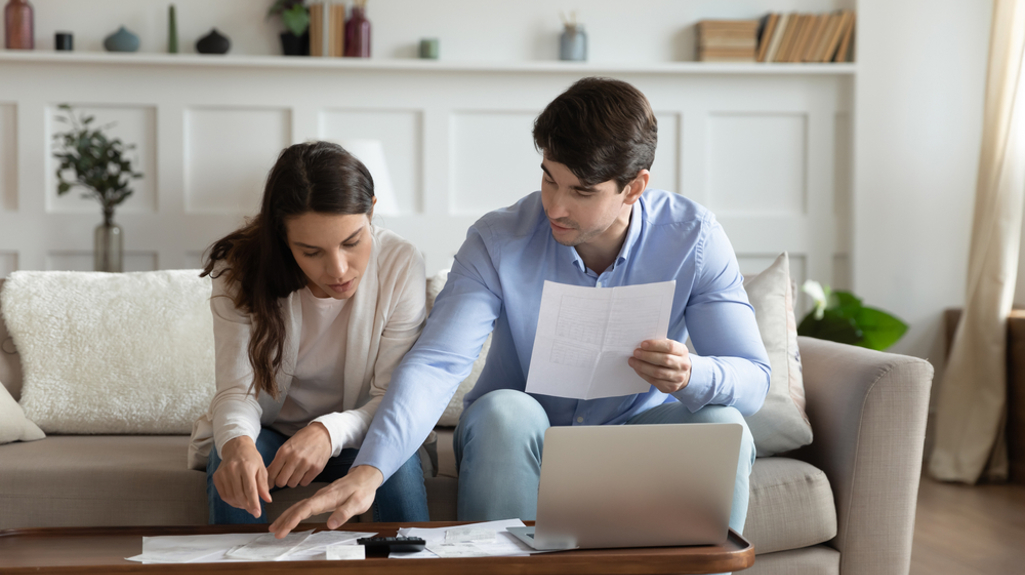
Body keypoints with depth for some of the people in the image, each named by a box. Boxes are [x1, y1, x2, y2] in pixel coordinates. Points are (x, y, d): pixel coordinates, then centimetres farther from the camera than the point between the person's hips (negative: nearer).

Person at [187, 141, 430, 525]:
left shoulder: (400, 265, -19)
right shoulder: (241, 271, -19)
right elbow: (237, 389, -22)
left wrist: (330, 432, -40)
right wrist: (237, 442, -47)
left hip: (355, 433, 0)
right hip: (266, 431, 0)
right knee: (233, 464, -31)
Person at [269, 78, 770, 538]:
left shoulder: (693, 239, -14)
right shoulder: (498, 241, -17)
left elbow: (753, 378, -14)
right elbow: (434, 363, -27)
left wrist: (692, 376, -39)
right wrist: (368, 472, -43)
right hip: (515, 442, 0)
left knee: (722, 423, -28)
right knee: (503, 410, -34)